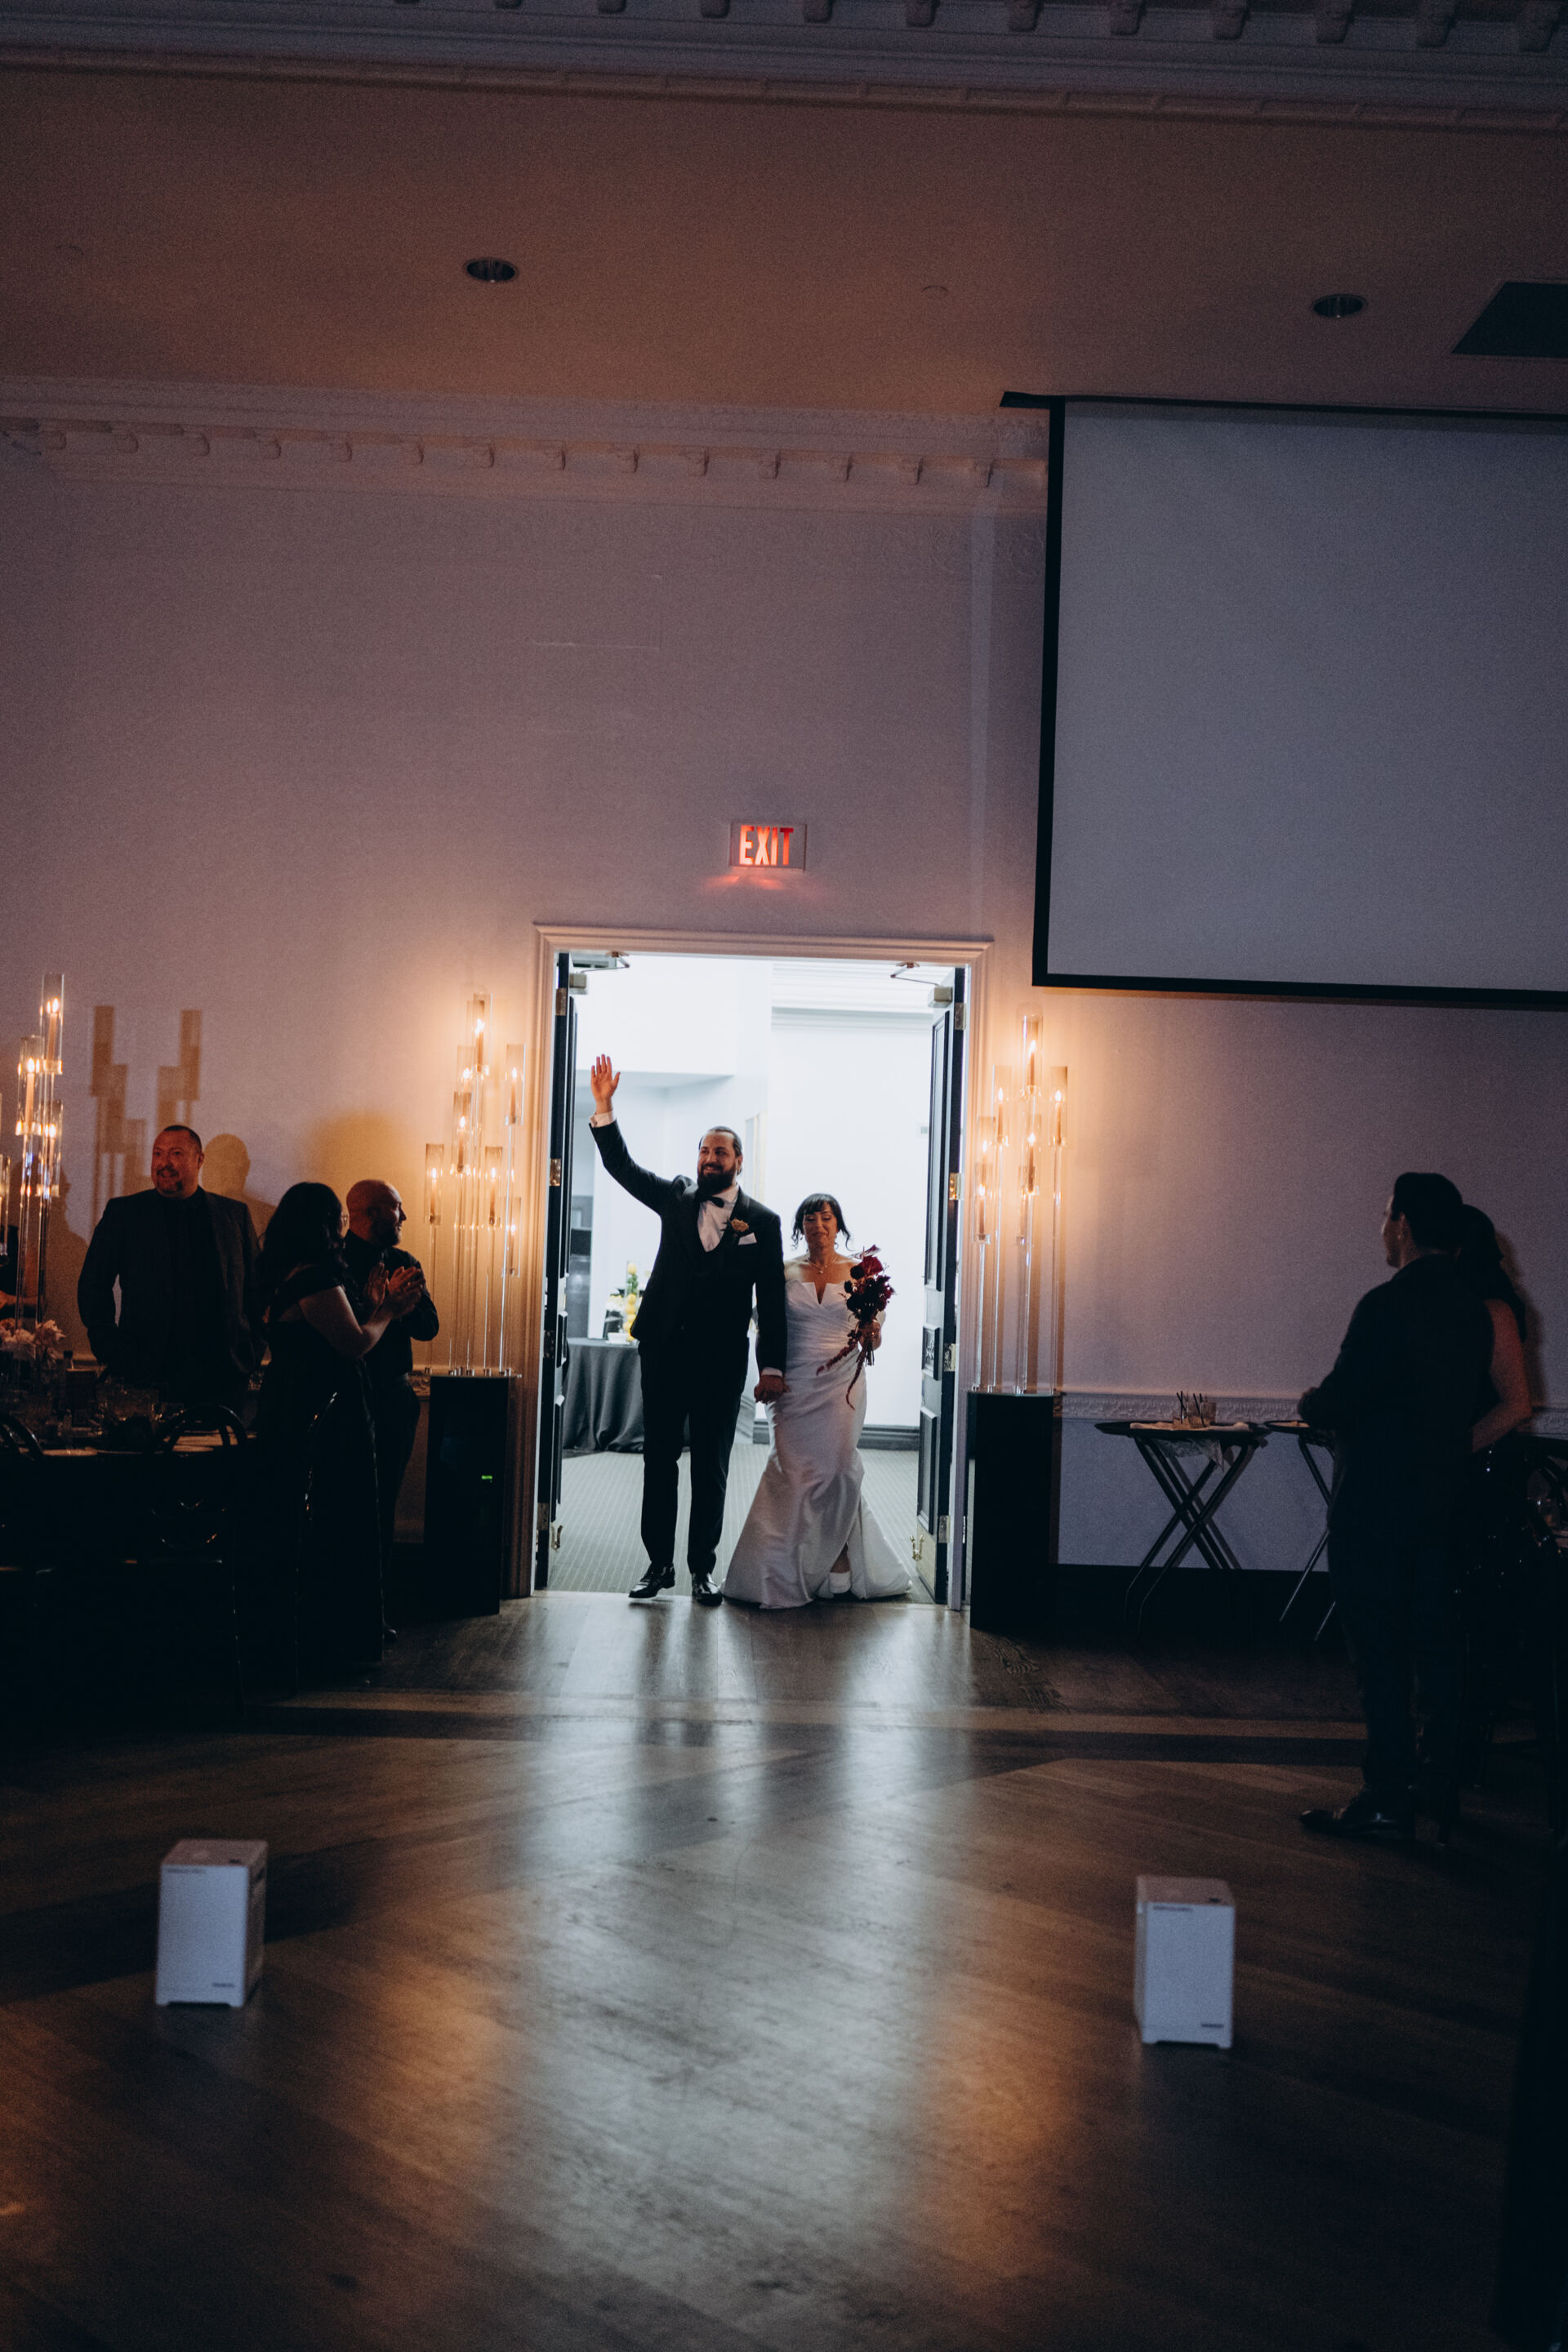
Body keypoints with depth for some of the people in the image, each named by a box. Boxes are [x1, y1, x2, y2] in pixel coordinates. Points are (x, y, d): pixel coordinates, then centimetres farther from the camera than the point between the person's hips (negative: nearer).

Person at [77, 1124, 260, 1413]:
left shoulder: (235, 1215, 11)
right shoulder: (124, 1213, 7)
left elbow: (255, 1288, 13)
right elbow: (92, 1288, 7)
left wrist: (251, 1354, 3)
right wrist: (112, 1352, -2)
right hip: (148, 1377, -1)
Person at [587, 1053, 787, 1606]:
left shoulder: (761, 1222, 2)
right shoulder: (675, 1198, 8)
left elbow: (771, 1300, 0)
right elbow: (622, 1167, 1)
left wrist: (773, 1366, -5)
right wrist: (604, 1109, -12)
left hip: (721, 1362, -2)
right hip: (664, 1352, 2)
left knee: (711, 1469, 5)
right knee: (659, 1460, 7)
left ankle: (702, 1568, 15)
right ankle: (659, 1563, 16)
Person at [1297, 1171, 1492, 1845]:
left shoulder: (1389, 1305, -19)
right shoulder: (1473, 1310, 7)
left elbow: (1336, 1404, -21)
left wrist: (1310, 1402, 2)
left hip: (1375, 1507, -8)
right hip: (1442, 1504, 8)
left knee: (1380, 1652, -1)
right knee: (1435, 1644, 15)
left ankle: (1387, 1801, 3)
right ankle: (1438, 1786, 24)